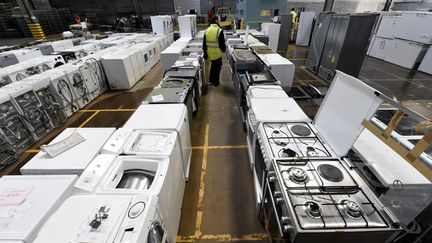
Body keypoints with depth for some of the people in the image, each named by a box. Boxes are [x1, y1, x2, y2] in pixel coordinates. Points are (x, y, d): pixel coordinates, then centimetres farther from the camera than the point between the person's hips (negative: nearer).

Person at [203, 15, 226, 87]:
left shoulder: (207, 30, 2)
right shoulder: (219, 30, -15)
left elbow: (204, 43, 5)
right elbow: (222, 42, -11)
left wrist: (205, 53, 14)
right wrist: (223, 49, 9)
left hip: (209, 53, 5)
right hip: (217, 53, -5)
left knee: (213, 65, 24)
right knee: (217, 67, 11)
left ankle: (211, 79, 33)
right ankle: (215, 82, 20)